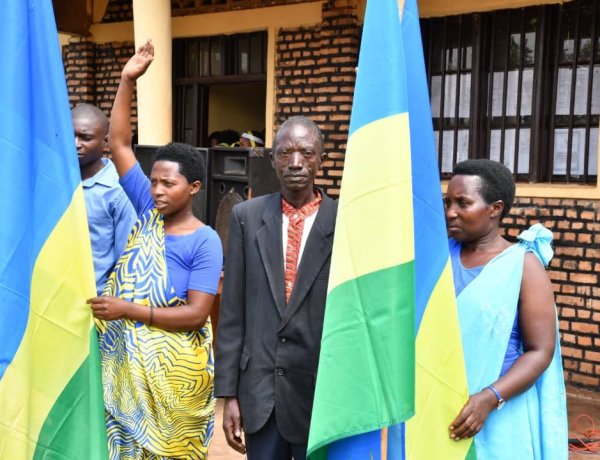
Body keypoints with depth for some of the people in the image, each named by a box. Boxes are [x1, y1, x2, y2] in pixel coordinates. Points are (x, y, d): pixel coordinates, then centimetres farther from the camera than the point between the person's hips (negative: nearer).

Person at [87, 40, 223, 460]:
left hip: (174, 370, -5)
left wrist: (128, 309, -20)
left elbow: (196, 314, -18)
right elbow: (119, 143, 0)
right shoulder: (148, 213, 1)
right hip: (126, 361, 5)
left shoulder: (205, 242, -13)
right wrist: (128, 81, -6)